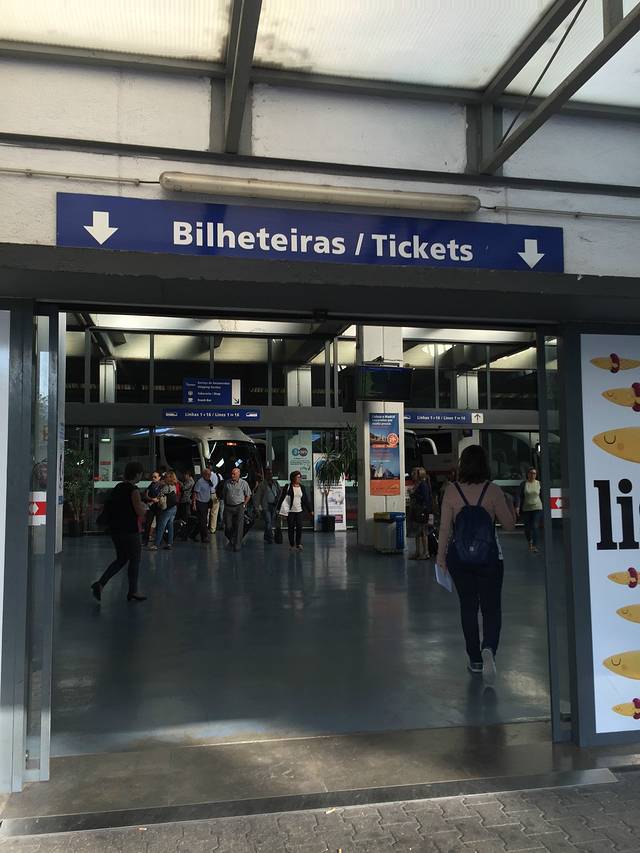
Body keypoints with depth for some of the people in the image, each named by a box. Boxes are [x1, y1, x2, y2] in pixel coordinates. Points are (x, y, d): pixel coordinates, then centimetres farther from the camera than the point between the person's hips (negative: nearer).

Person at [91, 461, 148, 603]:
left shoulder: (117, 488, 10)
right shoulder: (133, 490, -15)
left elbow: (110, 507, 20)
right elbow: (140, 512, -20)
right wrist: (144, 507, 3)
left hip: (116, 530, 8)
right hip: (130, 531, -8)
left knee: (121, 559, 18)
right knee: (134, 560, 7)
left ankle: (100, 583, 5)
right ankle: (132, 592, 14)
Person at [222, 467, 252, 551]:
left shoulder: (244, 483, -2)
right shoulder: (227, 483, 5)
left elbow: (248, 495, 6)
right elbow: (224, 494, 17)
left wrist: (244, 505, 0)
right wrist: (225, 504, 10)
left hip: (239, 507, -2)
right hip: (228, 507, 2)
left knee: (239, 527, -5)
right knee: (228, 526, 3)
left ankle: (237, 545, 1)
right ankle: (231, 540, 29)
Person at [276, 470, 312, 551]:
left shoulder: (302, 487, 8)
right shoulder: (287, 487, -4)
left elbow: (306, 499, 12)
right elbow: (281, 498, -4)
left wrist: (310, 510, 12)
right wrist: (278, 509, -7)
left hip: (299, 511, 3)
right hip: (290, 511, -3)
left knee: (299, 527, -6)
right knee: (291, 528, 3)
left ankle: (298, 543, 4)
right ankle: (292, 545, 13)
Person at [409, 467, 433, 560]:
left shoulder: (423, 484, -13)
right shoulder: (416, 485, 13)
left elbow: (426, 498, -18)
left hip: (422, 512, -9)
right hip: (415, 512, 9)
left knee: (423, 533, -2)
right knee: (417, 533, 13)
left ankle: (426, 553, 5)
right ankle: (418, 552, 21)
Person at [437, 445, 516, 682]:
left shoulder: (452, 491, -6)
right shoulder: (493, 491, -7)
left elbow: (445, 527, -4)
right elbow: (509, 524, -1)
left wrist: (441, 556, 6)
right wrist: (509, 504, 17)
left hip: (459, 558, 1)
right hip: (489, 557, -1)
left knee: (468, 607, 14)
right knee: (491, 607, 7)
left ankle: (475, 660, 20)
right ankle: (488, 649, -18)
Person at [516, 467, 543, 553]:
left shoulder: (539, 483, 4)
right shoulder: (523, 484, -1)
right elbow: (519, 496, -4)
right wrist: (517, 507, -14)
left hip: (537, 508, 0)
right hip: (526, 509, 1)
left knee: (535, 527, -12)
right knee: (527, 528, 8)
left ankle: (535, 546, -10)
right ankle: (529, 541, 35)